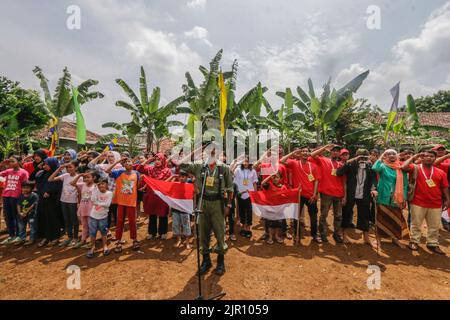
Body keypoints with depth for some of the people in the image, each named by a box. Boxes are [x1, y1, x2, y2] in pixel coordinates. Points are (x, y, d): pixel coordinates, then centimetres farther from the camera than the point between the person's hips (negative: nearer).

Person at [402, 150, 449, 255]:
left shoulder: (440, 172, 6)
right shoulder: (416, 168, -4)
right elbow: (403, 167, -23)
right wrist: (413, 157, -11)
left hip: (436, 204, 3)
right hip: (418, 203, -3)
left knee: (434, 226, 13)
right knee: (416, 224, 9)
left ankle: (433, 244, 28)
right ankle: (414, 241, 22)